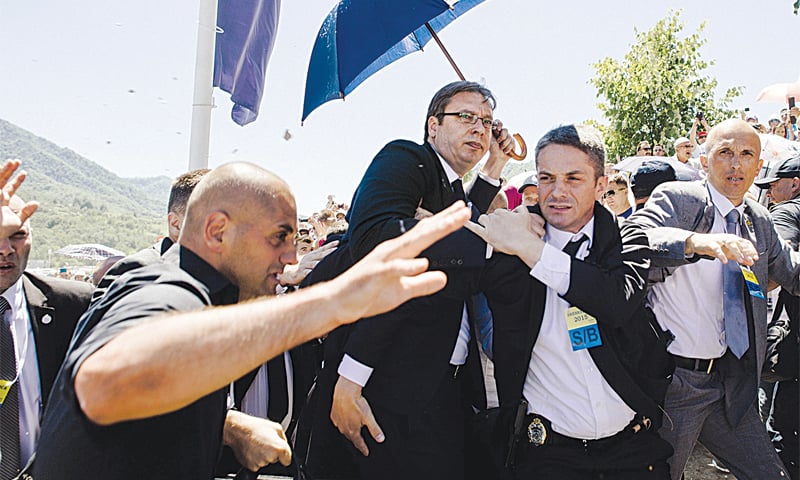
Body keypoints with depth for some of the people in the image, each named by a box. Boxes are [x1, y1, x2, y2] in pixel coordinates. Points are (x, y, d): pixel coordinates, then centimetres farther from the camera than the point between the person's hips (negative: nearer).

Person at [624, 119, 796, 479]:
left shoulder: (760, 221, 12)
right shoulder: (675, 198, -9)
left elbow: (793, 275, 22)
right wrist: (695, 242, -45)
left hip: (731, 381, 7)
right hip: (672, 378, -6)